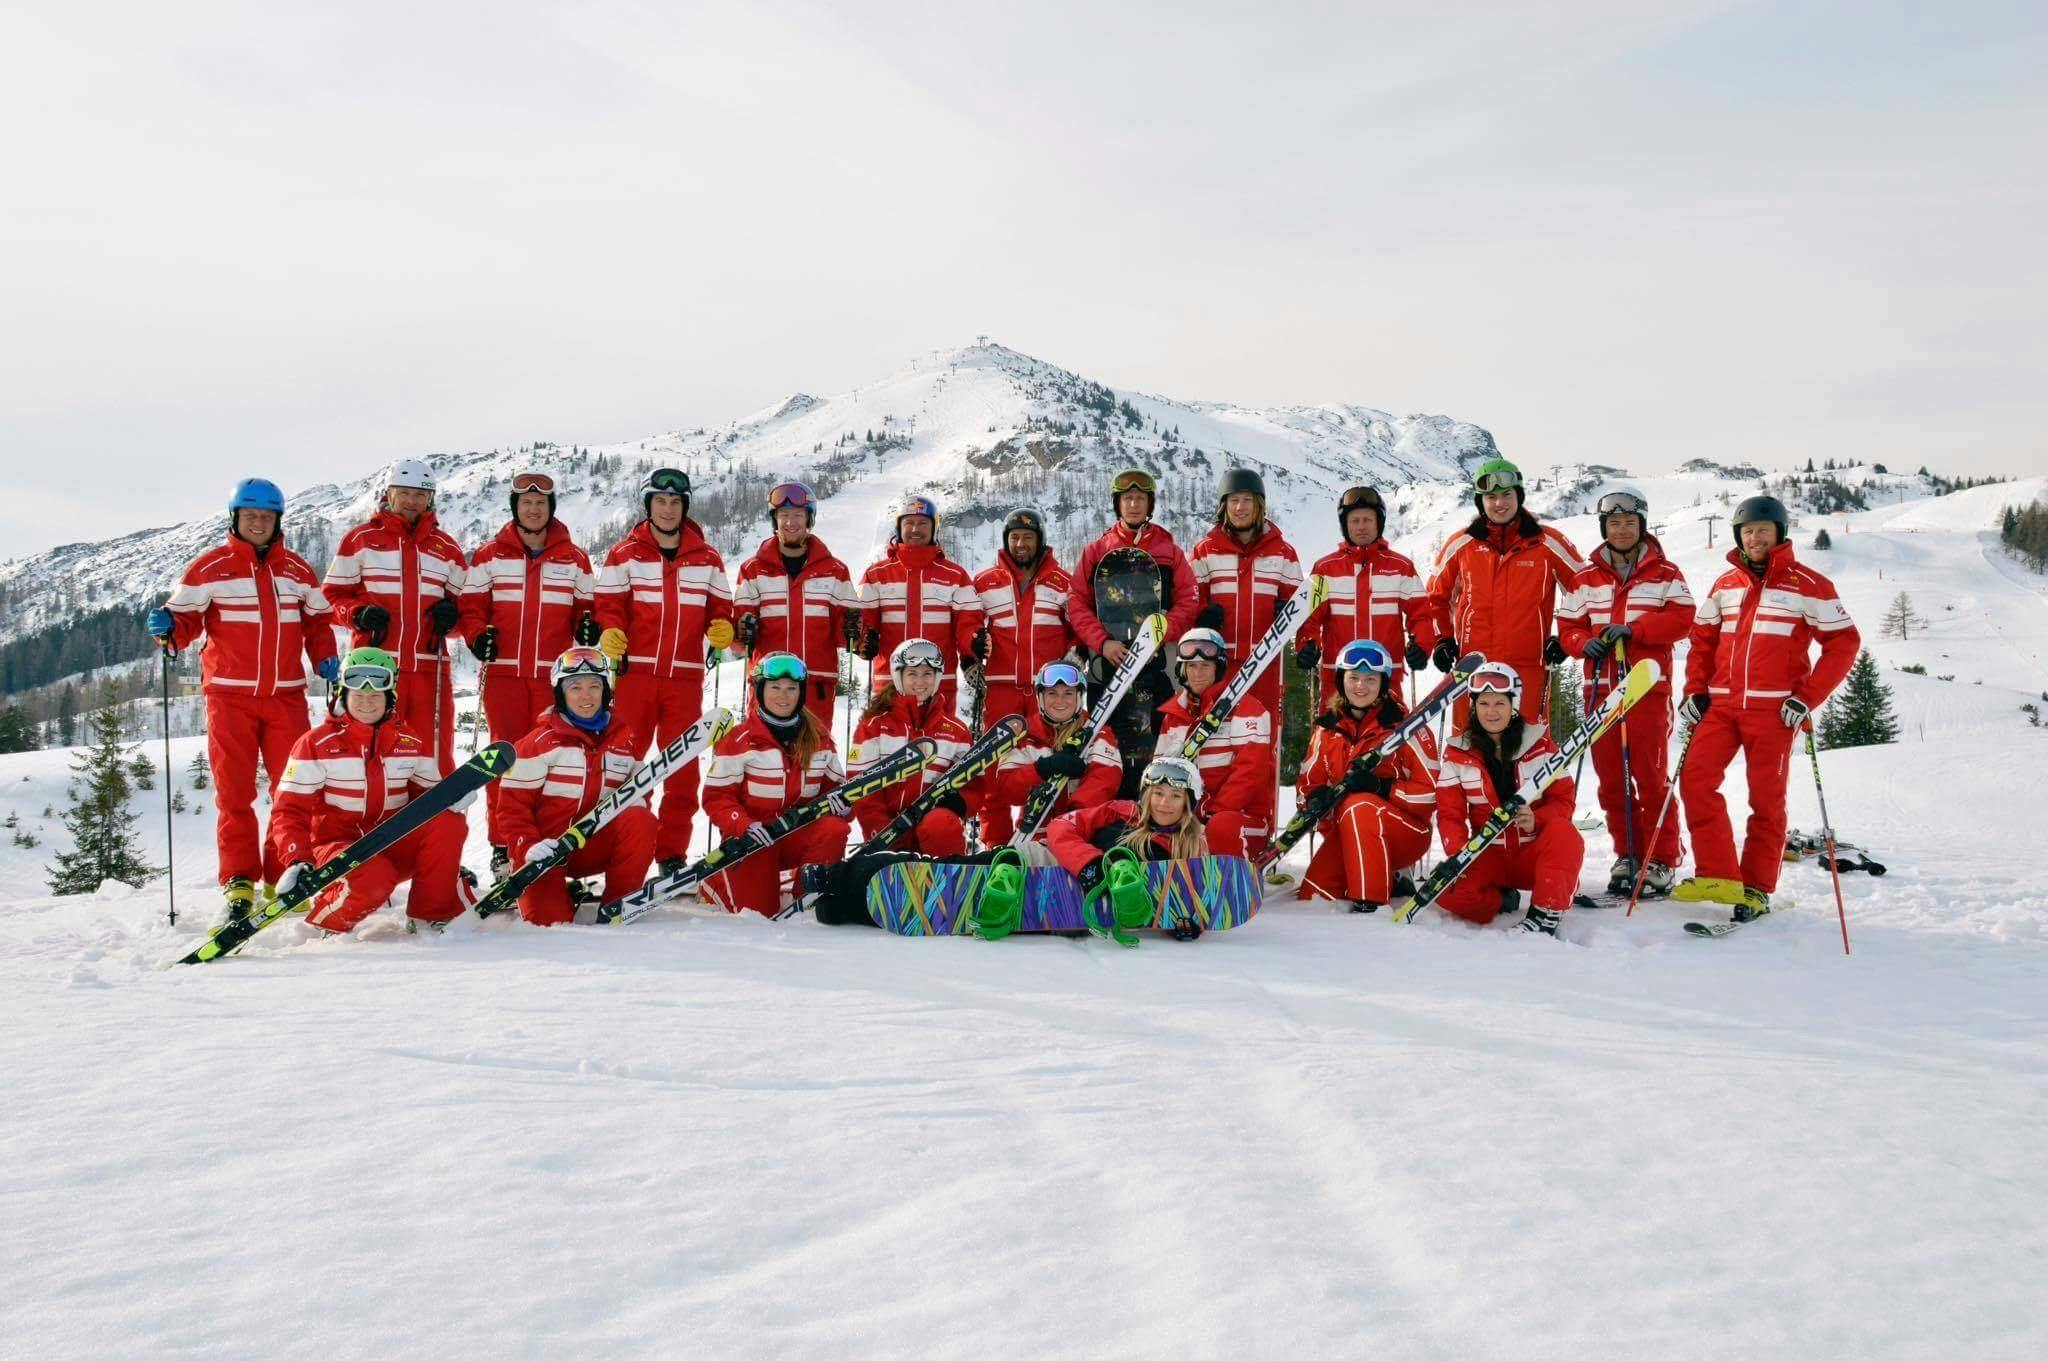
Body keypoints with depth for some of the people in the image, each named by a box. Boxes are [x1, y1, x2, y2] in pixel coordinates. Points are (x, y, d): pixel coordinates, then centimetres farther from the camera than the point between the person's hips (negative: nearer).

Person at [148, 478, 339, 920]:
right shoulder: (209, 568, 3)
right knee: (234, 792, -2)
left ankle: (283, 880, 10)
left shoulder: (298, 571, 12)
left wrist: (324, 659, 3)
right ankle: (239, 882, 4)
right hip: (229, 696, -2)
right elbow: (186, 620, 2)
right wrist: (167, 628, -20)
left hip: (286, 696, 2)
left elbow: (317, 622, 18)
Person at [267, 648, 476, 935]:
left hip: (393, 848, 4)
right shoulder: (317, 744, -6)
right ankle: (326, 919, -6)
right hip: (338, 847, -4)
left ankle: (433, 915, -9)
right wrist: (297, 862, -23)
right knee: (373, 879, -39)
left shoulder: (411, 744, 5)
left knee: (449, 823, -25)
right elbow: (289, 809, -8)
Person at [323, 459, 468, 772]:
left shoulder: (446, 547, 15)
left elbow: (464, 600, 19)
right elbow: (334, 594, 8)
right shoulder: (360, 539, 8)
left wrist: (451, 613, -3)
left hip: (430, 668, 2)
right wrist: (359, 614, -11)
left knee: (436, 756, 2)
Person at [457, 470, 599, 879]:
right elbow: (470, 604, 9)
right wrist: (476, 634, -9)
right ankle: (502, 846, 5)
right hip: (502, 671, 0)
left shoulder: (574, 558, 11)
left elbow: (587, 604, 16)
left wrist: (588, 625, -5)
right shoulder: (489, 556, 9)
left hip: (554, 673, 1)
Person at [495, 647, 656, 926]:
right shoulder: (540, 742, -6)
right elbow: (512, 804, -6)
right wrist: (528, 847, -22)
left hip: (597, 846, 3)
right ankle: (565, 898, 15)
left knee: (640, 821, -26)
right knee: (548, 920, -23)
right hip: (546, 851, -3)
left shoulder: (625, 739, 6)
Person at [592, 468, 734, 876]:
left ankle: (673, 853, 11)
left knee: (682, 768, 3)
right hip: (635, 673, -2)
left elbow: (720, 609, 15)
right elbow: (608, 605, 3)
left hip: (686, 677, 2)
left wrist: (722, 629, -7)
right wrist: (609, 632, -17)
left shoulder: (707, 559, 12)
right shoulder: (624, 555, 7)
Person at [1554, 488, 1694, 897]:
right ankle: (1627, 856, 16)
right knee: (1610, 778, 5)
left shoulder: (1664, 573, 6)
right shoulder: (1584, 577, 12)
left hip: (1648, 685, -3)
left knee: (1651, 776, -6)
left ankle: (1661, 861, 2)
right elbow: (1568, 625, 11)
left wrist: (1631, 629, -14)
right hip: (1600, 687, 3)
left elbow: (1681, 618, -4)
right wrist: (1585, 642, -10)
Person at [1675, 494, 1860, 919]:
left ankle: (1756, 888, 9)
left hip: (1774, 709, -4)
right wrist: (1695, 690, 6)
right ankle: (1719, 876, -6)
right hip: (1721, 705, 4)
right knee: (1695, 780, -10)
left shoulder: (1807, 585, 0)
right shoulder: (1725, 585, 13)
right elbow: (1702, 638, 19)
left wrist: (1808, 697, -8)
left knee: (1766, 799, -1)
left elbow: (1843, 642, -1)